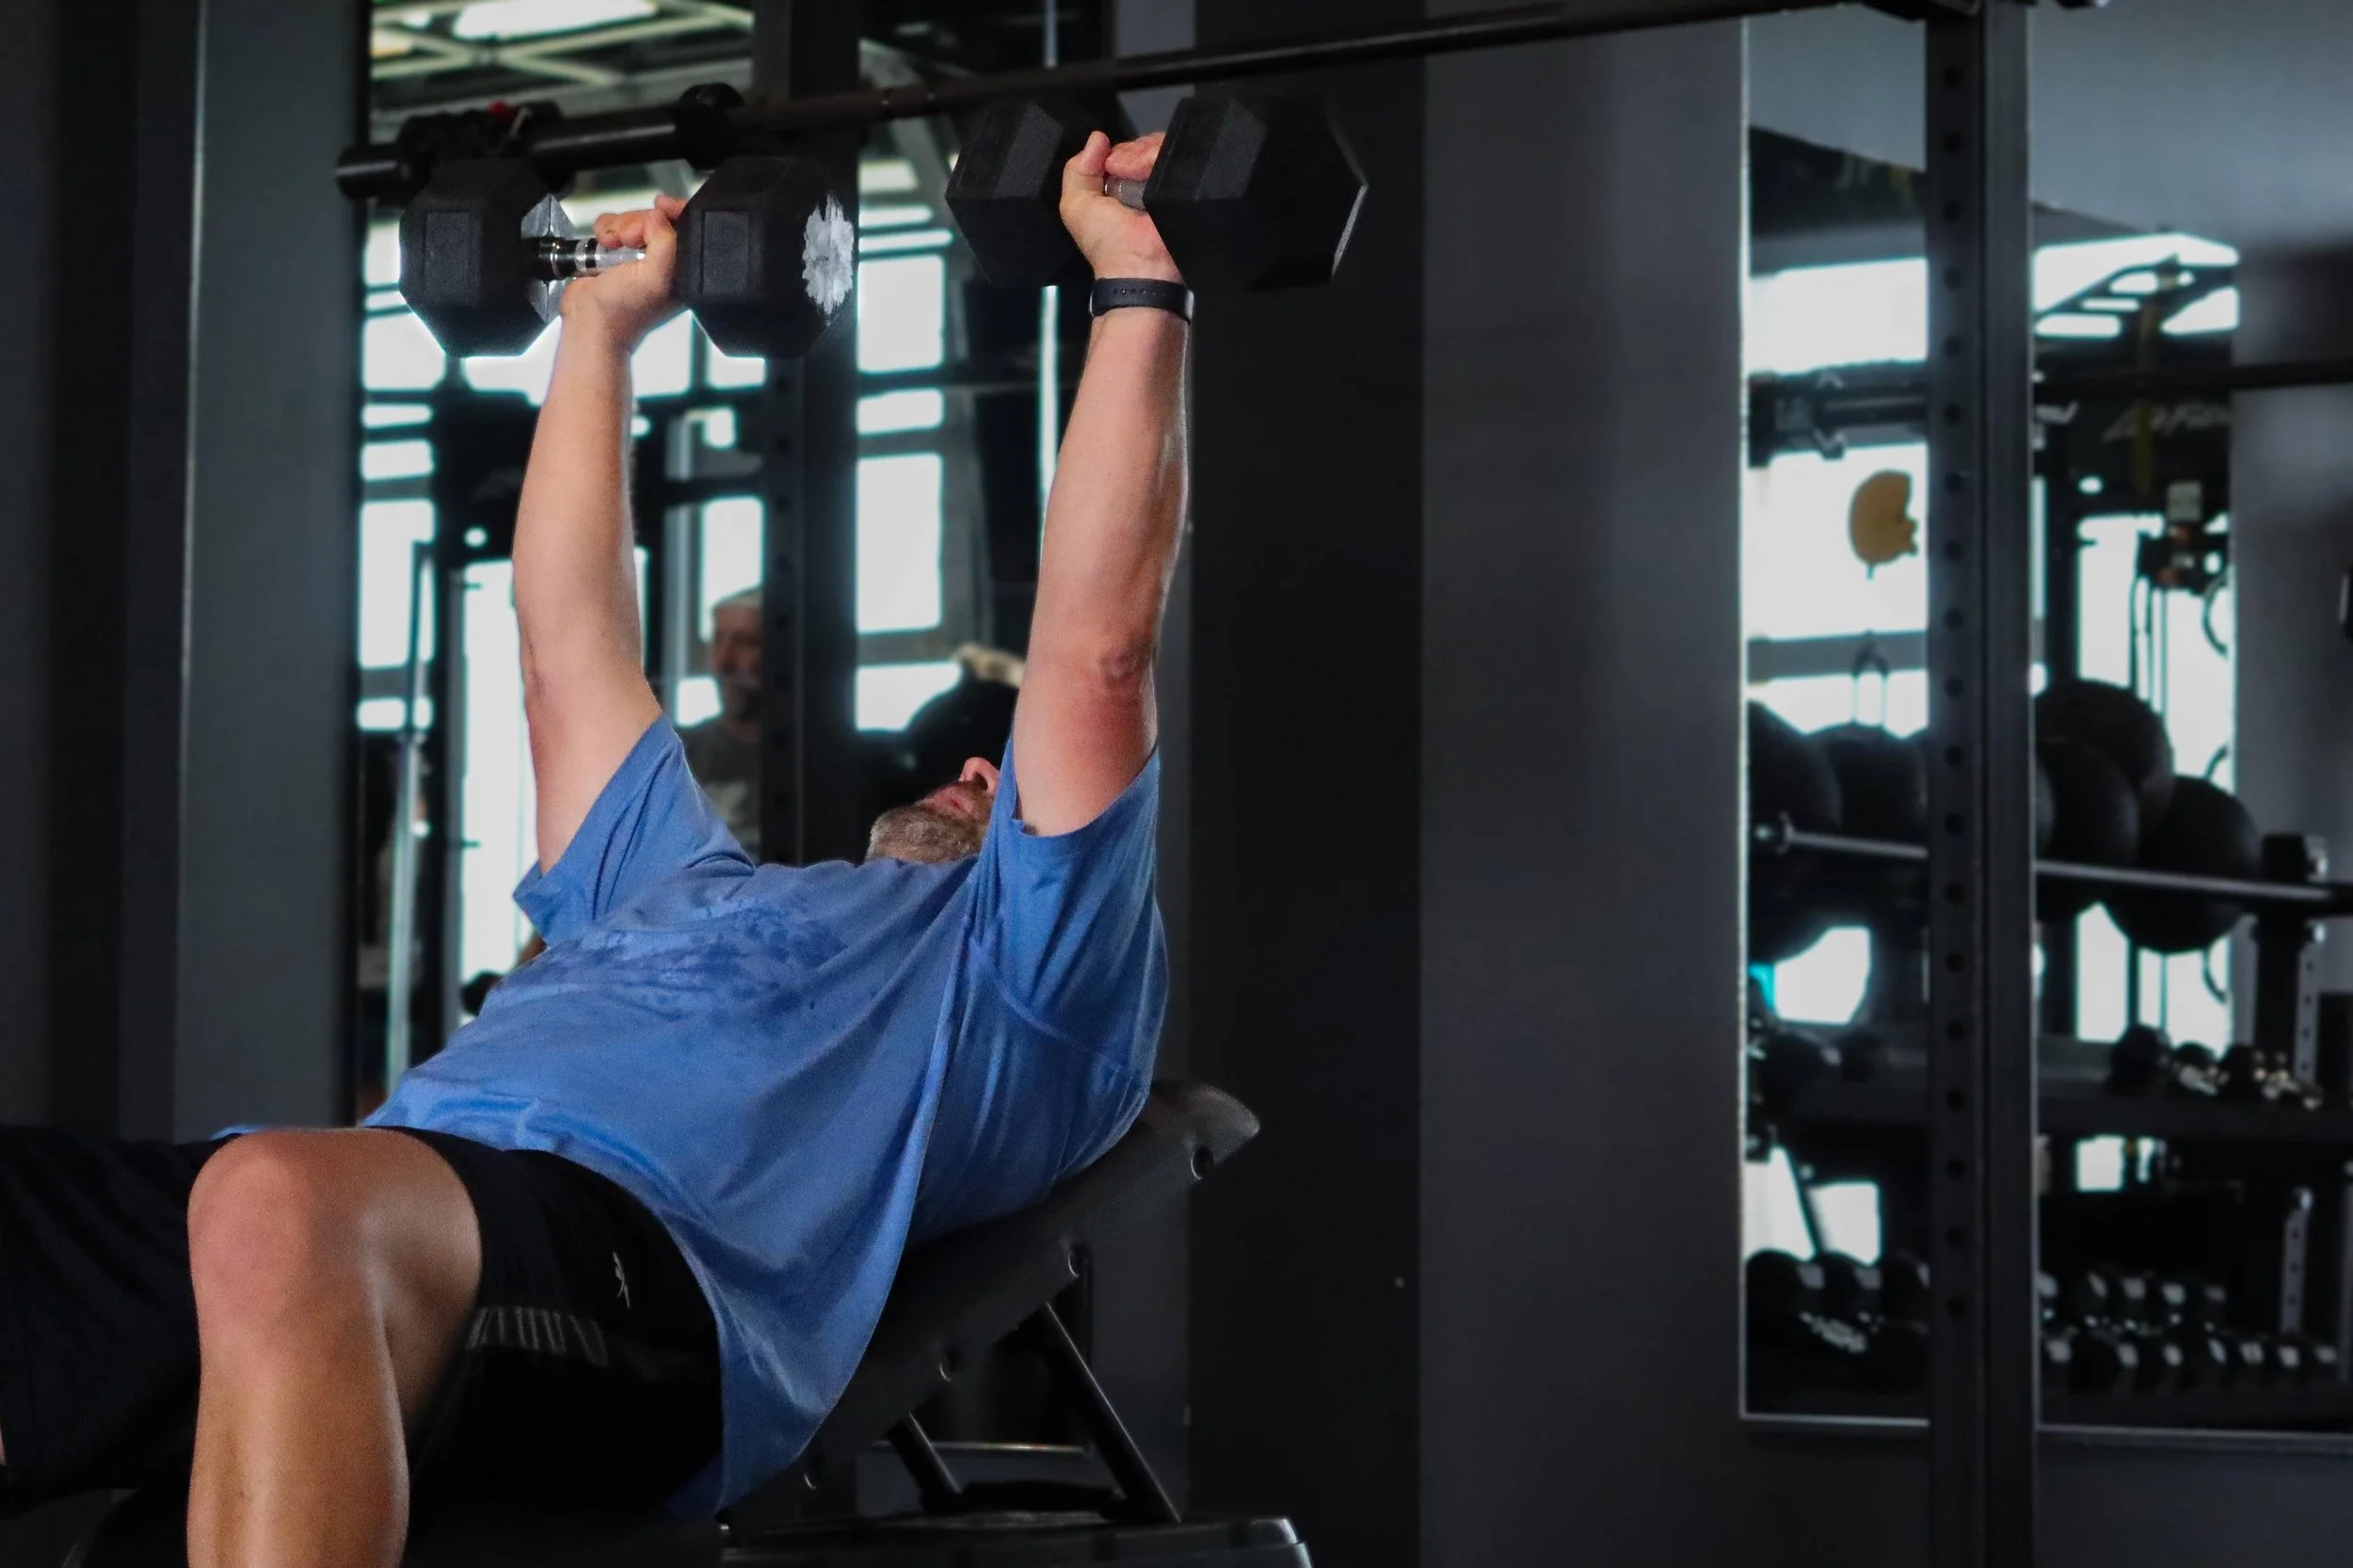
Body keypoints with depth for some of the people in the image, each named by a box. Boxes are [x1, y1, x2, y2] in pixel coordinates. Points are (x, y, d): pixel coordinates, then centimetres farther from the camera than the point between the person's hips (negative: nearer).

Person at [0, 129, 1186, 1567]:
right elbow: (572, 647, 48)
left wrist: (1140, 288, 18)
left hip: (633, 1234, -8)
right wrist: (601, 327, 53)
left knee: (277, 1213, -42)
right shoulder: (686, 881, 45)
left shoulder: (1019, 961, 26)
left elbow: (1097, 656, 17)